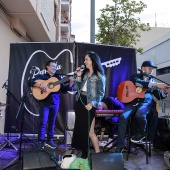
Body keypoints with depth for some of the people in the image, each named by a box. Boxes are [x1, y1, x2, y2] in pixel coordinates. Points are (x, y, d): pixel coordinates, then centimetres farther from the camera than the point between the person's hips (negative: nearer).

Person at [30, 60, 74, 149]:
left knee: (52, 122, 8)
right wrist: (40, 85, -21)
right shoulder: (42, 76, 4)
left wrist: (70, 84, -6)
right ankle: (41, 141, 6)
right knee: (43, 122, -4)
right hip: (44, 102, -3)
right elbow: (31, 82, -6)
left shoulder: (58, 78, 14)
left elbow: (64, 89, 10)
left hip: (55, 103, 3)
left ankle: (50, 140, 18)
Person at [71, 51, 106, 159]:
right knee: (80, 129, 11)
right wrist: (79, 77, 0)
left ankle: (98, 154, 11)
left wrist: (92, 103, -23)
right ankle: (84, 153, 24)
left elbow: (101, 93, -11)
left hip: (89, 104, -7)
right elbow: (77, 88, 10)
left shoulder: (99, 76, -7)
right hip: (80, 102, 7)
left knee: (89, 132, -4)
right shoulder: (84, 73, 13)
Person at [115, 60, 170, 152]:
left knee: (140, 115, -34)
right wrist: (156, 85, -20)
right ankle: (119, 146, -17)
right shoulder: (135, 76, 12)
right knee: (123, 117, -26)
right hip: (133, 101, 0)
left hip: (146, 101, 1)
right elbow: (137, 82, -14)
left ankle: (142, 133, -1)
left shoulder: (152, 80, 23)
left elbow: (158, 96, 17)